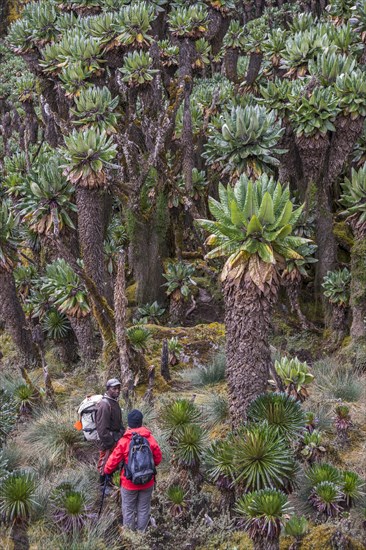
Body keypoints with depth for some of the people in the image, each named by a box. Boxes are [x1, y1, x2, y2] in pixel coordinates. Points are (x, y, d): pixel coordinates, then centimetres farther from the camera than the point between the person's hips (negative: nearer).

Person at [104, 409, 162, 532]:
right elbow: (158, 458, 1)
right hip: (147, 483, 2)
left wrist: (107, 471, 9)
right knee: (143, 509, 16)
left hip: (129, 483, -2)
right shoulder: (150, 439, -9)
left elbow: (113, 460, -11)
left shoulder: (124, 441, -17)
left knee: (128, 510, 14)